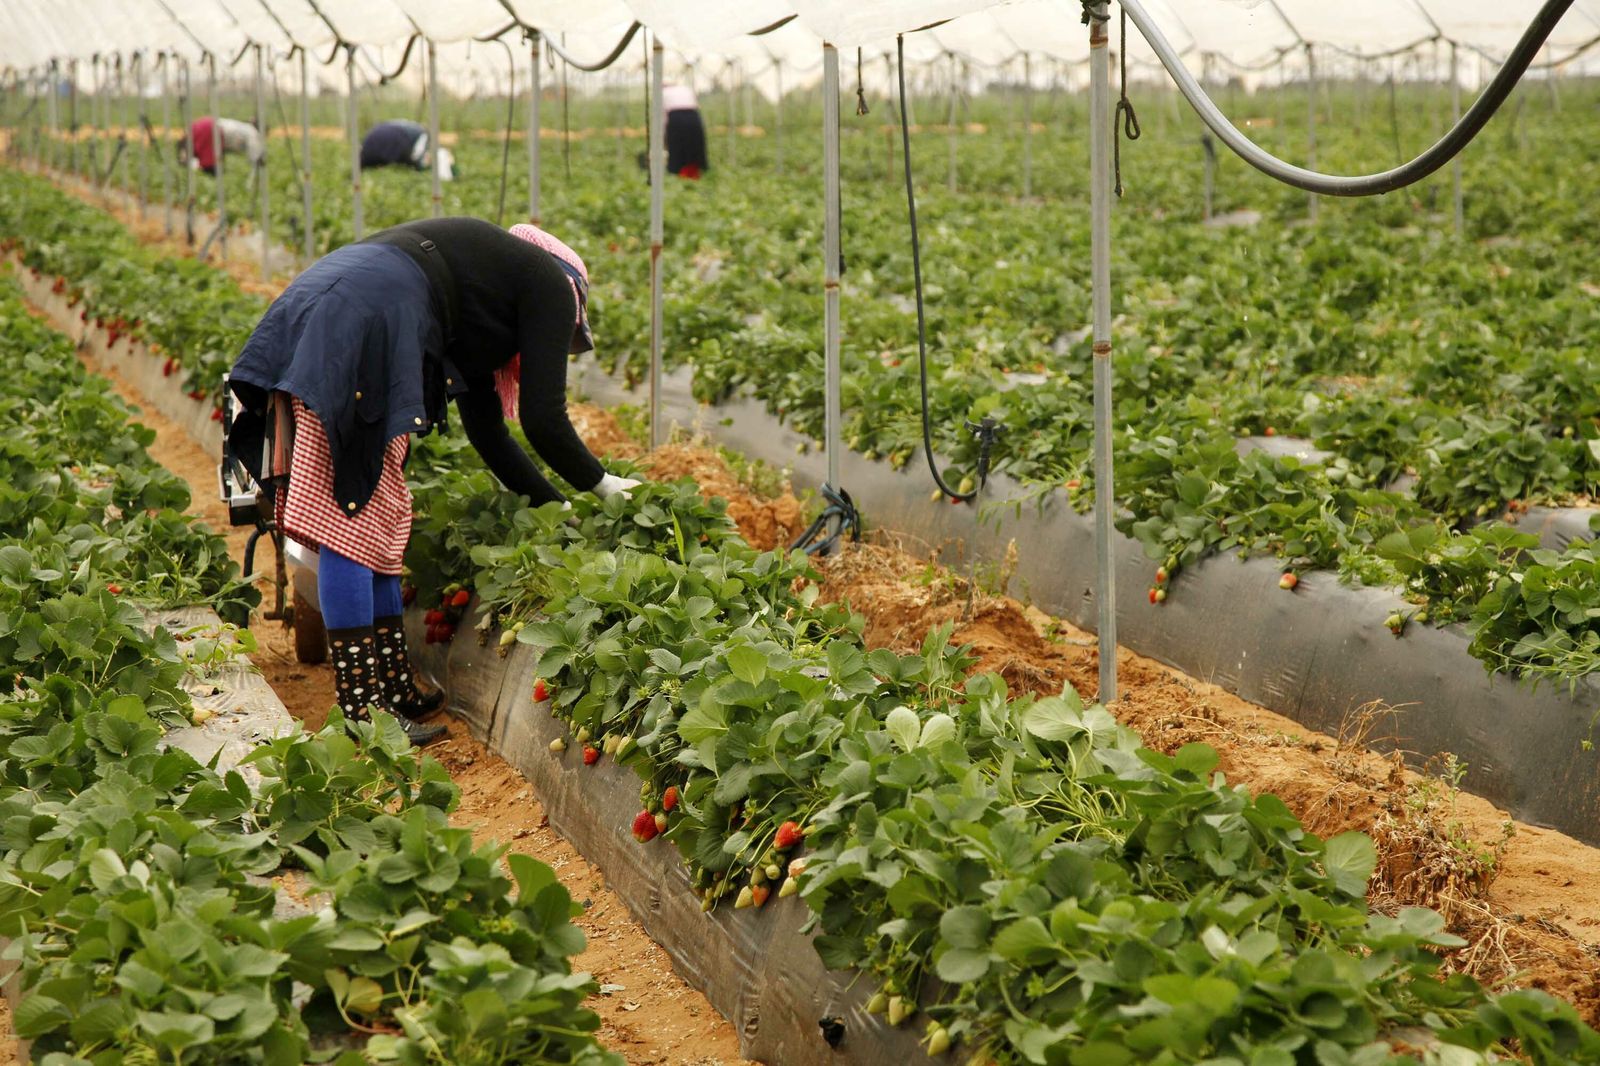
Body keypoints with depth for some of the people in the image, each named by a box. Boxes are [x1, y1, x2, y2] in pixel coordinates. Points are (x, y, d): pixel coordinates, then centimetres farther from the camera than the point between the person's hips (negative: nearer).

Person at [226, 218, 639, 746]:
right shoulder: (552, 284, 11)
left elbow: (487, 429, 35)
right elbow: (544, 419, 4)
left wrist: (559, 506, 38)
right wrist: (600, 484, 20)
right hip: (356, 331, -9)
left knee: (376, 520, 13)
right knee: (351, 519, -7)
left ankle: (394, 691, 19)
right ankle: (365, 716, -4)